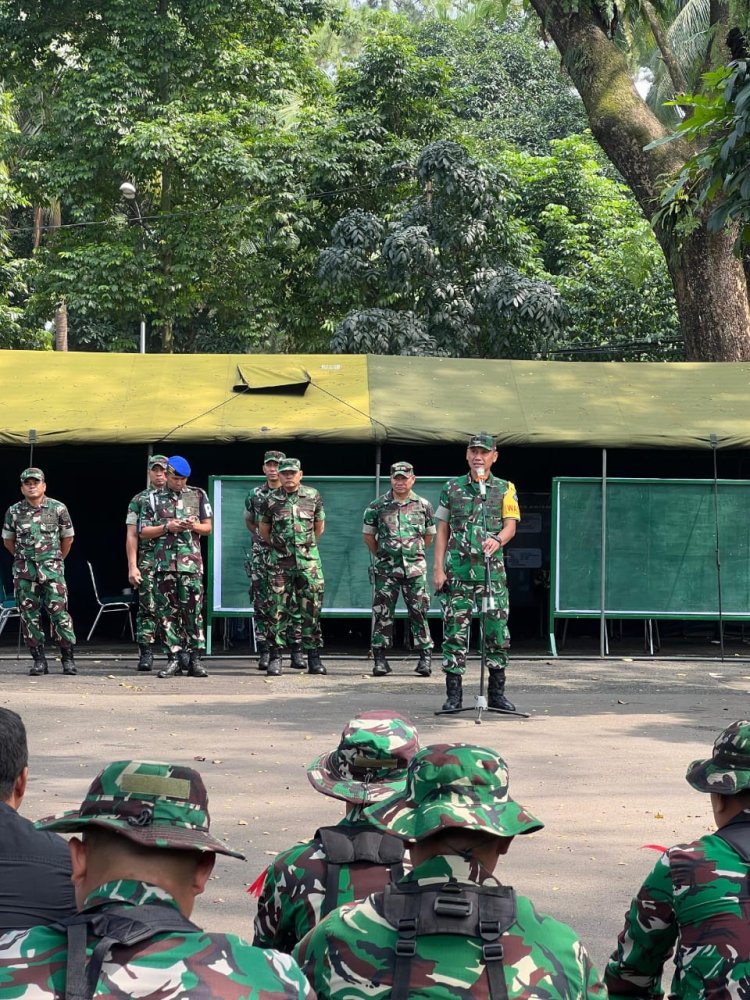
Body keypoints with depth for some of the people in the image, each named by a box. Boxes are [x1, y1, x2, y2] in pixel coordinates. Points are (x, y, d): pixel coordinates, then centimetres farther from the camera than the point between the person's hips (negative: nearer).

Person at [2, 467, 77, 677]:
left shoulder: (58, 508, 0)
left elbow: (68, 537, 11)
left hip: (52, 570, -2)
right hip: (24, 572, 2)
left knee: (59, 612, -8)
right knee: (29, 616, 2)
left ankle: (68, 659, -1)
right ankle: (39, 660, 8)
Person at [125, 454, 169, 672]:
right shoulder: (138, 500, 11)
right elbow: (131, 536, 6)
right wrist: (132, 567, -3)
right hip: (147, 561, -1)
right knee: (147, 608, -5)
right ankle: (146, 654, -3)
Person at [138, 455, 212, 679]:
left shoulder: (198, 495, 11)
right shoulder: (154, 499, 10)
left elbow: (208, 528, 13)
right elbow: (143, 532, 8)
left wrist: (193, 526, -8)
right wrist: (166, 528, -7)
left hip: (191, 562, -1)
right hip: (163, 563, 1)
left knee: (193, 611, -3)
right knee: (167, 612, 0)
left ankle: (195, 659, 0)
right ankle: (175, 658, 6)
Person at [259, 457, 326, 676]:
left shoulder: (313, 496, 3)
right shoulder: (271, 500, 2)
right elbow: (264, 529, 15)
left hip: (309, 561, 1)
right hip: (280, 562, 0)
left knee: (311, 610, 2)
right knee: (279, 609, -2)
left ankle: (314, 658, 7)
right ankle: (275, 658, 3)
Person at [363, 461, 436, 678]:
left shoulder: (423, 505, 5)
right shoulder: (378, 506, 3)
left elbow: (429, 535, 16)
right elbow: (368, 535, 12)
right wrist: (381, 555, 11)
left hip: (415, 568, 0)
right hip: (386, 570, 0)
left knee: (419, 612, 1)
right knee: (382, 613, 0)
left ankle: (425, 657, 6)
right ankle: (380, 659, 5)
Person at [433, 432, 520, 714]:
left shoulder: (505, 489, 9)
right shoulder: (452, 488, 9)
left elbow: (510, 525, 0)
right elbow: (442, 531, 9)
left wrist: (498, 540, -23)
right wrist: (438, 569, 0)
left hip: (493, 572, 0)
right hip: (457, 572, 0)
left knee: (497, 633, 1)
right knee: (455, 633, -1)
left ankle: (497, 693, 12)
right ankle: (453, 695, 4)